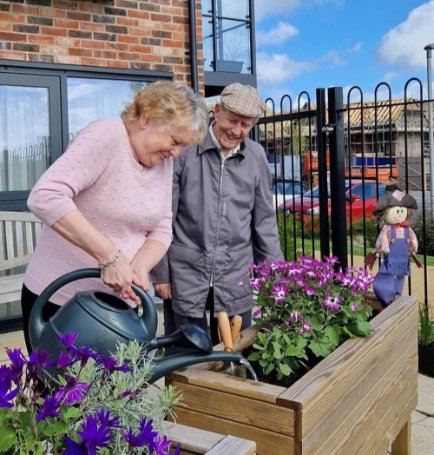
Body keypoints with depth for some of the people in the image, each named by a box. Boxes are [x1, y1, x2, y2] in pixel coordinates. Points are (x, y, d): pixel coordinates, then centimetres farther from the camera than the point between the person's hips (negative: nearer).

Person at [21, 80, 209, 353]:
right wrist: (109, 256, -31)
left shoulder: (164, 161, 4)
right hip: (59, 300, -6)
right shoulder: (106, 136, -18)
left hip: (119, 303, 7)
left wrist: (140, 267, -17)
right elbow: (45, 197, -29)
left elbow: (162, 229, 3)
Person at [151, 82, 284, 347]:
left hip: (236, 279, 3)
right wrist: (160, 272, -2)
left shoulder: (256, 157, 3)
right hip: (185, 275, -2)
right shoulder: (185, 150, -7)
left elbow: (264, 220, 10)